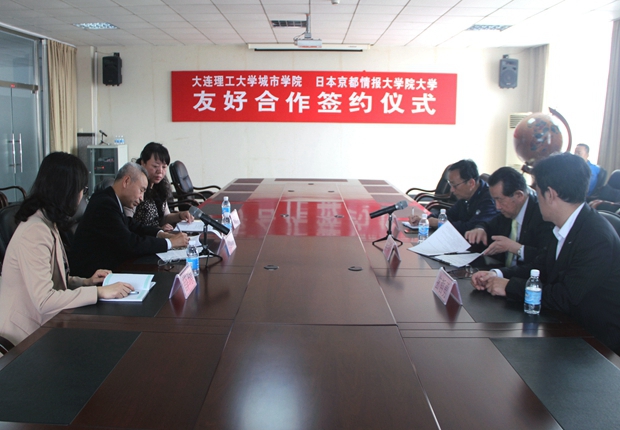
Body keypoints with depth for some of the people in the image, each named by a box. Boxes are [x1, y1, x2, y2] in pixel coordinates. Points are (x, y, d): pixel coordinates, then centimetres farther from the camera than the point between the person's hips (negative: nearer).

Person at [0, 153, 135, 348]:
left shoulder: (47, 224, 10)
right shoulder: (35, 233, -22)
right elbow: (44, 300, -28)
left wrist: (85, 282, 3)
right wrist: (99, 291, -26)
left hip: (41, 325, 9)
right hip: (28, 337, -9)